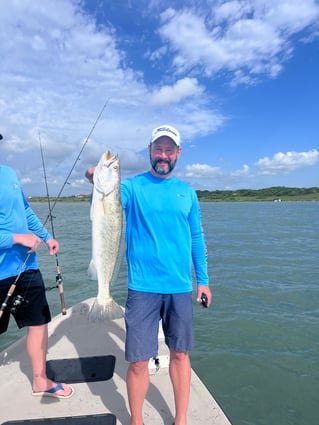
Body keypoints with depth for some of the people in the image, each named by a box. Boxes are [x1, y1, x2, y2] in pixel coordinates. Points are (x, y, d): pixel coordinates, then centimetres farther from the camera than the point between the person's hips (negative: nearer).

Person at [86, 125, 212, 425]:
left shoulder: (187, 191, 9)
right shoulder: (132, 186, -1)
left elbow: (196, 238, 13)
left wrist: (203, 279, 10)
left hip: (180, 287, 3)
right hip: (143, 287, -2)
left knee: (180, 354, 15)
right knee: (138, 361, 4)